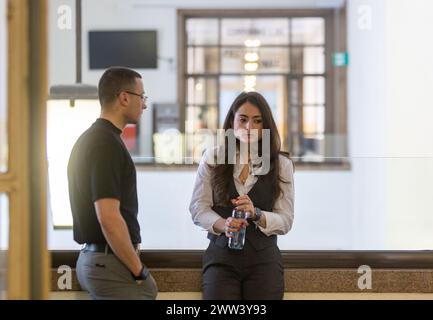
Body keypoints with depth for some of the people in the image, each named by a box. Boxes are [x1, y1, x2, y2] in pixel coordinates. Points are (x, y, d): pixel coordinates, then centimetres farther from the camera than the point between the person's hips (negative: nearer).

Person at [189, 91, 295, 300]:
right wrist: (223, 224, -18)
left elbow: (285, 220, 0)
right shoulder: (213, 158, 5)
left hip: (263, 259, 0)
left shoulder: (281, 164, 4)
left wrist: (256, 214, -18)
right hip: (221, 256, 0)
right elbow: (198, 207, 0)